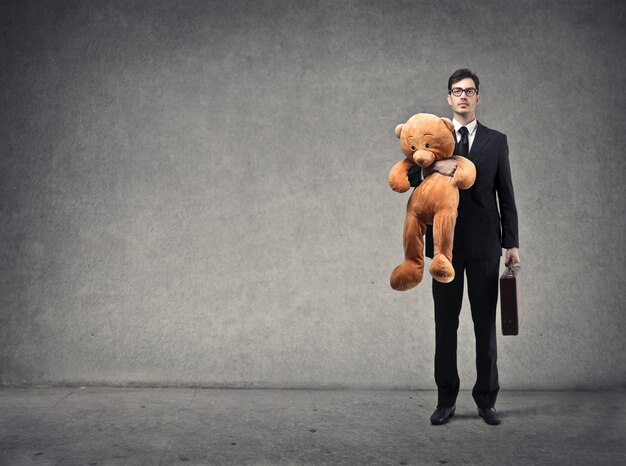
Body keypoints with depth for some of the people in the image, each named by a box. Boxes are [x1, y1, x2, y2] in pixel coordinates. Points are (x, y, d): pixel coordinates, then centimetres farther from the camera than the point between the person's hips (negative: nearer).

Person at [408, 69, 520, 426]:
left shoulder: (496, 141, 8)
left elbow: (506, 195, 6)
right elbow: (409, 176, 1)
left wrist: (512, 243, 1)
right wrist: (434, 167, -19)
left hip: (484, 243, 0)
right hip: (445, 243, 0)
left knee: (486, 323, 4)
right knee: (446, 323, 5)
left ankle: (487, 398, 15)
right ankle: (446, 400, 15)